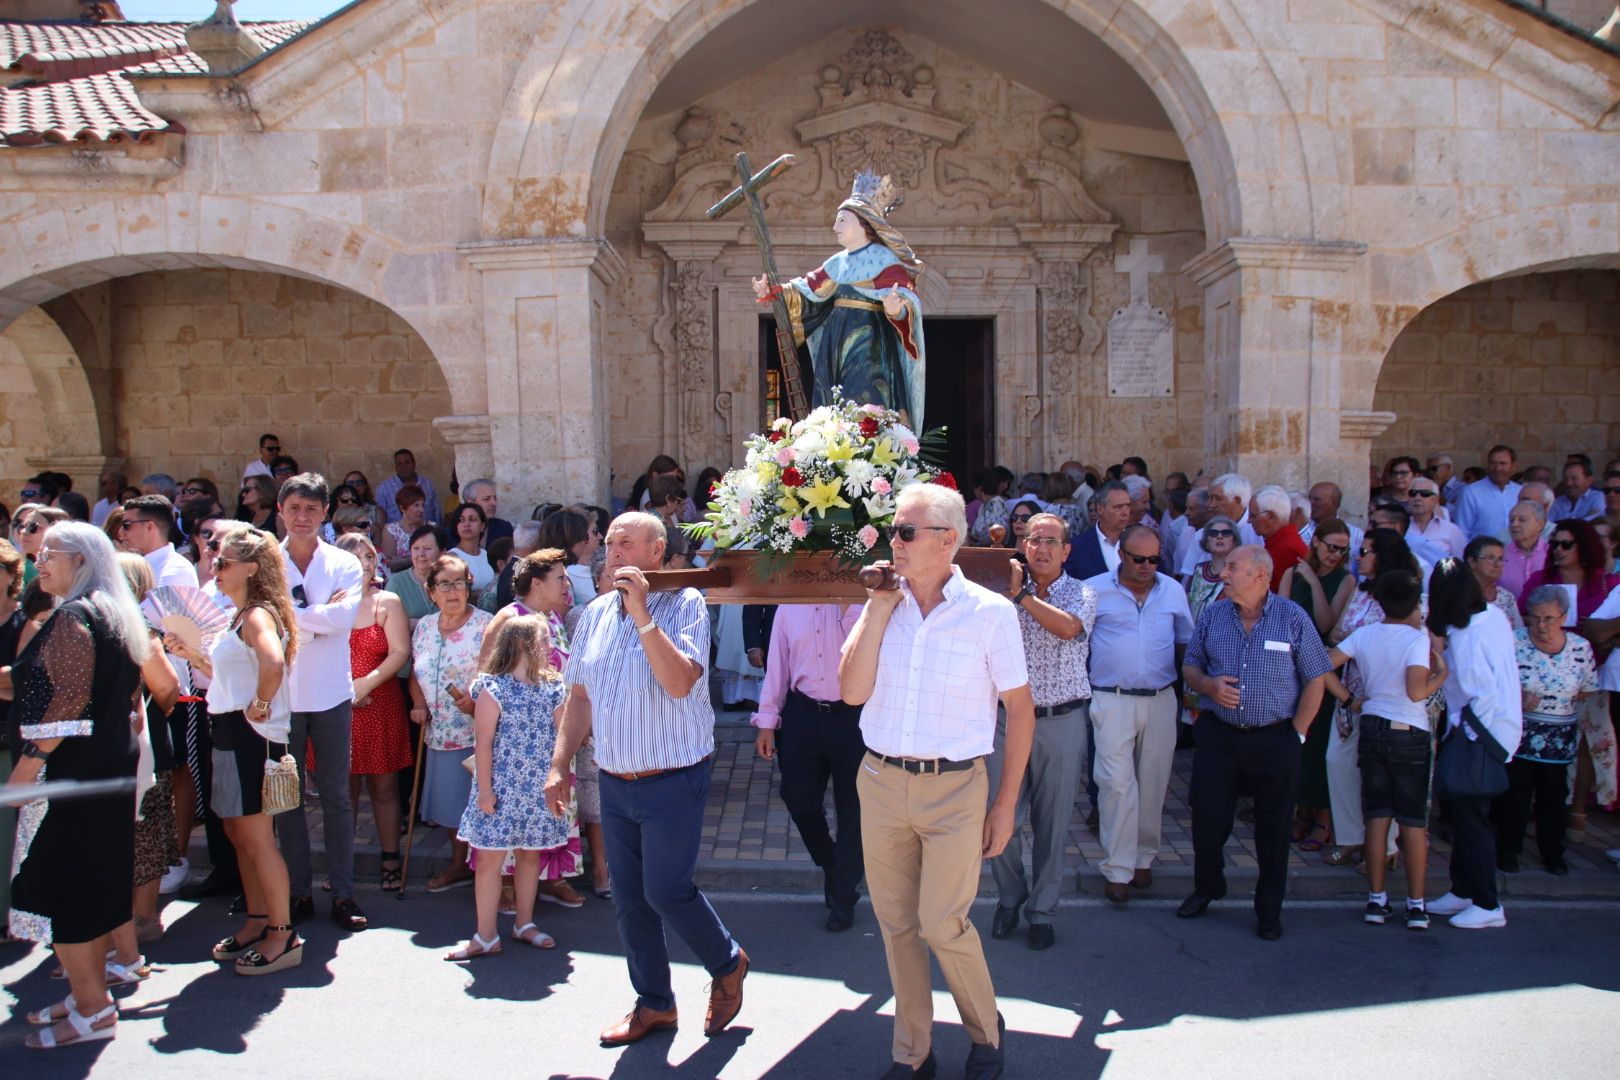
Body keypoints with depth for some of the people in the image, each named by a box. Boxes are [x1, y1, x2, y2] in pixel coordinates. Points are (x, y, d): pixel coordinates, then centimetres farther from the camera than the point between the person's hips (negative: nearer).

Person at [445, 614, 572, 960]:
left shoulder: (552, 689, 5)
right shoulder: (494, 689, -10)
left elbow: (561, 737, 9)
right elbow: (483, 742, -10)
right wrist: (484, 788, -12)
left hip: (540, 790, 5)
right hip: (501, 790, -4)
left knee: (530, 855, 13)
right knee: (490, 858, 1)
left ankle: (525, 924, 28)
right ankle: (486, 937, 10)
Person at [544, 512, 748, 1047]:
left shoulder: (684, 604, -12)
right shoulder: (596, 613, 6)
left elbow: (680, 683, -25)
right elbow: (580, 695, 14)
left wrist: (642, 613, -26)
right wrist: (560, 764, 9)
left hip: (673, 781, -6)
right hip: (615, 783, 6)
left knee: (666, 891, -5)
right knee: (629, 899, 12)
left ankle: (728, 963, 23)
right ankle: (653, 1003, 30)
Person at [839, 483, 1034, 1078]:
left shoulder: (990, 612, -9)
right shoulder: (880, 604, 1)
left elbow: (1020, 706, -3)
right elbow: (852, 690, -9)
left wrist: (1005, 805, -4)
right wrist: (879, 606, -11)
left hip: (955, 789, -4)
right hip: (881, 782, 4)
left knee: (942, 925, -2)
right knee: (896, 923, 13)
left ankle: (986, 1031, 28)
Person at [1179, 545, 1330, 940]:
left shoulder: (1293, 618, -3)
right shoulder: (1213, 615, 5)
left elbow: (1316, 679, -1)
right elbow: (1190, 667, 11)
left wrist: (1297, 733, -5)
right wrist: (1209, 685, -11)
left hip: (1275, 740, -2)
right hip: (1218, 735, 2)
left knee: (1273, 828, 7)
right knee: (1208, 819, 6)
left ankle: (1269, 909, 22)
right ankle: (1206, 889, 30)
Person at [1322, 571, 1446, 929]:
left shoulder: (1364, 634, 0)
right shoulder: (1417, 638, -14)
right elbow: (1417, 692, -24)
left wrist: (1351, 700, 5)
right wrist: (1442, 674, -6)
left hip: (1372, 728, 4)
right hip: (1409, 735, -4)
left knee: (1377, 814, 10)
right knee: (1414, 819, 6)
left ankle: (1376, 899, 13)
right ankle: (1416, 905, 11)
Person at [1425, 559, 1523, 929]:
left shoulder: (1464, 637, -24)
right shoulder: (1495, 616, 1)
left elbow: (1485, 694, -26)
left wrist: (1464, 733, -14)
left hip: (1481, 735, -9)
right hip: (1504, 728, 9)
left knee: (1471, 818, 2)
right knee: (1466, 813, 17)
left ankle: (1488, 906, 12)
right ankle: (1464, 891, 28)